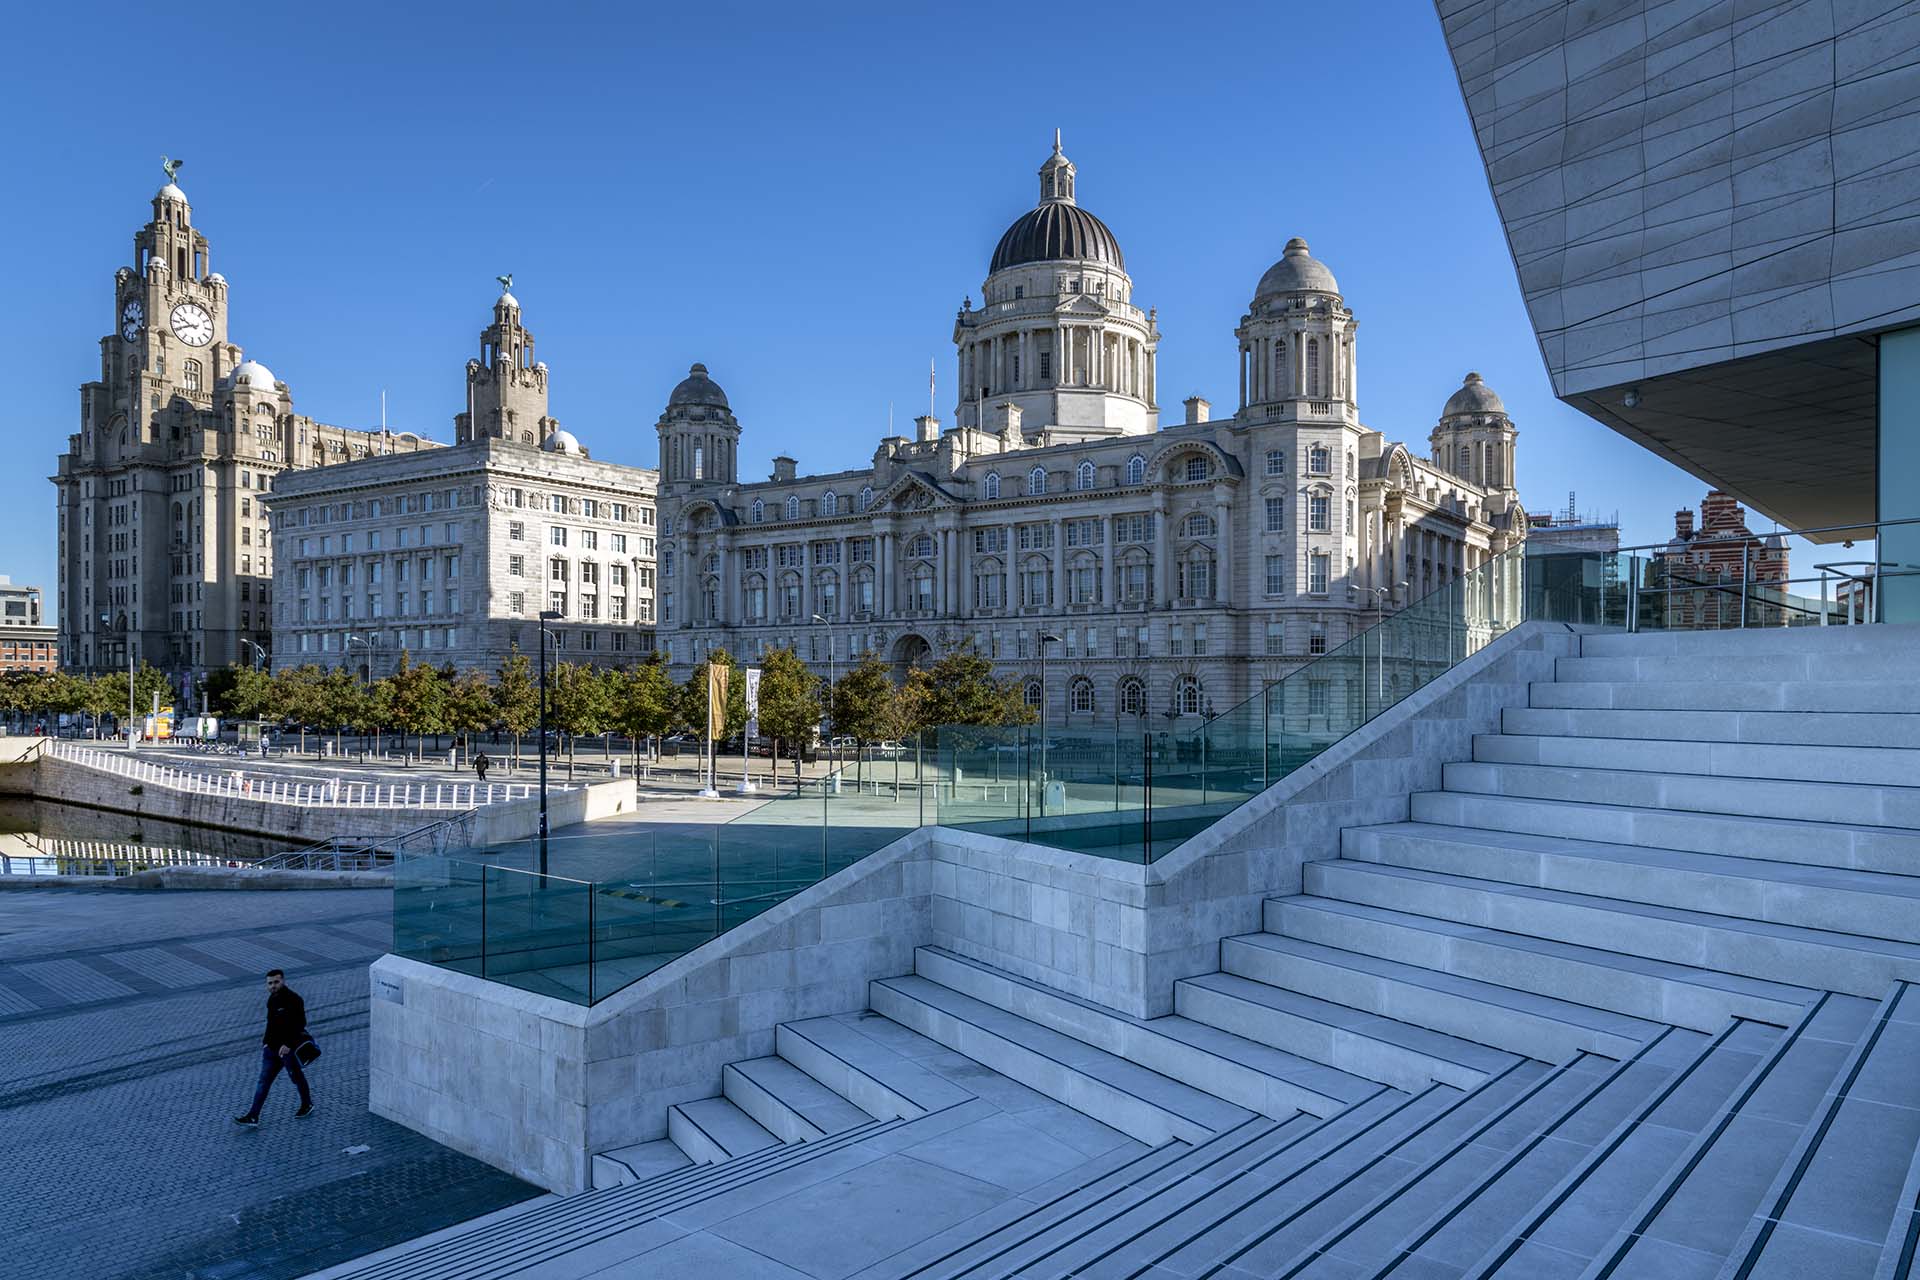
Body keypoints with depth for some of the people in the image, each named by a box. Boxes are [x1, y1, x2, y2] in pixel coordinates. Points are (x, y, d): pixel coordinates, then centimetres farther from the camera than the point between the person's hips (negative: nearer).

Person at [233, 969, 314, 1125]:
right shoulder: (272, 999, 7)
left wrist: (288, 1044, -30)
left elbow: (300, 1024, -24)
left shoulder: (294, 1000, -20)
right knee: (264, 1081, 4)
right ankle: (253, 1116, 5)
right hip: (271, 1047, 7)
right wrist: (267, 1038, 16)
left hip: (288, 1049, -7)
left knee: (297, 1077, 9)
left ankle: (307, 1105, 29)